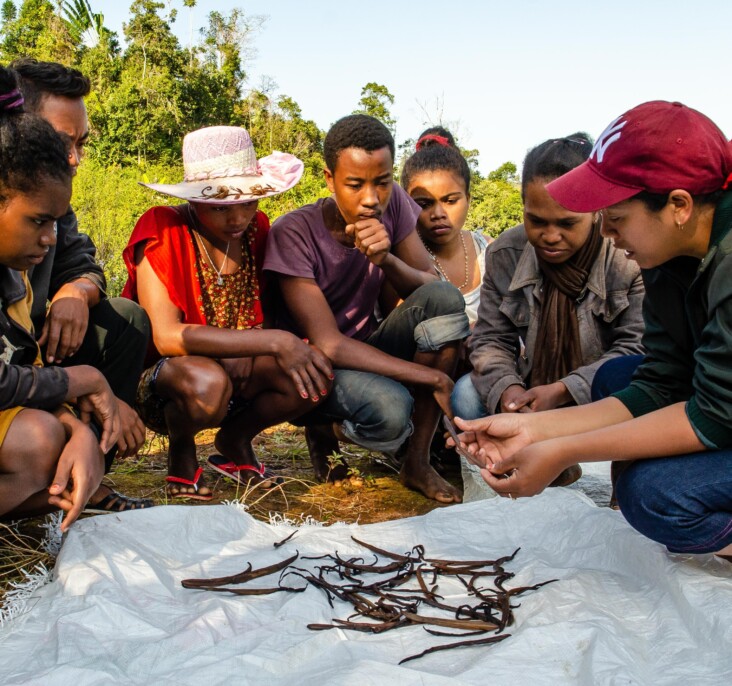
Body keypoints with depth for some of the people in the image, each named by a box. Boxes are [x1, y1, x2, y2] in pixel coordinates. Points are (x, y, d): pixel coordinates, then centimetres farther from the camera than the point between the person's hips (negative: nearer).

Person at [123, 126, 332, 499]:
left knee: (312, 374, -23)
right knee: (207, 383, -39)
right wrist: (274, 342, -35)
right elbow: (166, 336, -29)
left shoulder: (256, 228, -1)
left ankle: (235, 442, 7)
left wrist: (297, 348, -19)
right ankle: (181, 451, -2)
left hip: (239, 368, 5)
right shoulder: (163, 230, -18)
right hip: (161, 379, -4)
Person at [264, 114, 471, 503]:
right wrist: (435, 378, -28)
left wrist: (386, 258, -30)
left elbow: (431, 288, -7)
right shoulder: (294, 234, -21)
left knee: (445, 298, -23)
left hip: (370, 350, 6)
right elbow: (328, 343, -25)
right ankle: (323, 430, 2)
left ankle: (417, 463, -14)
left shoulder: (392, 204, -7)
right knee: (390, 409, -37)